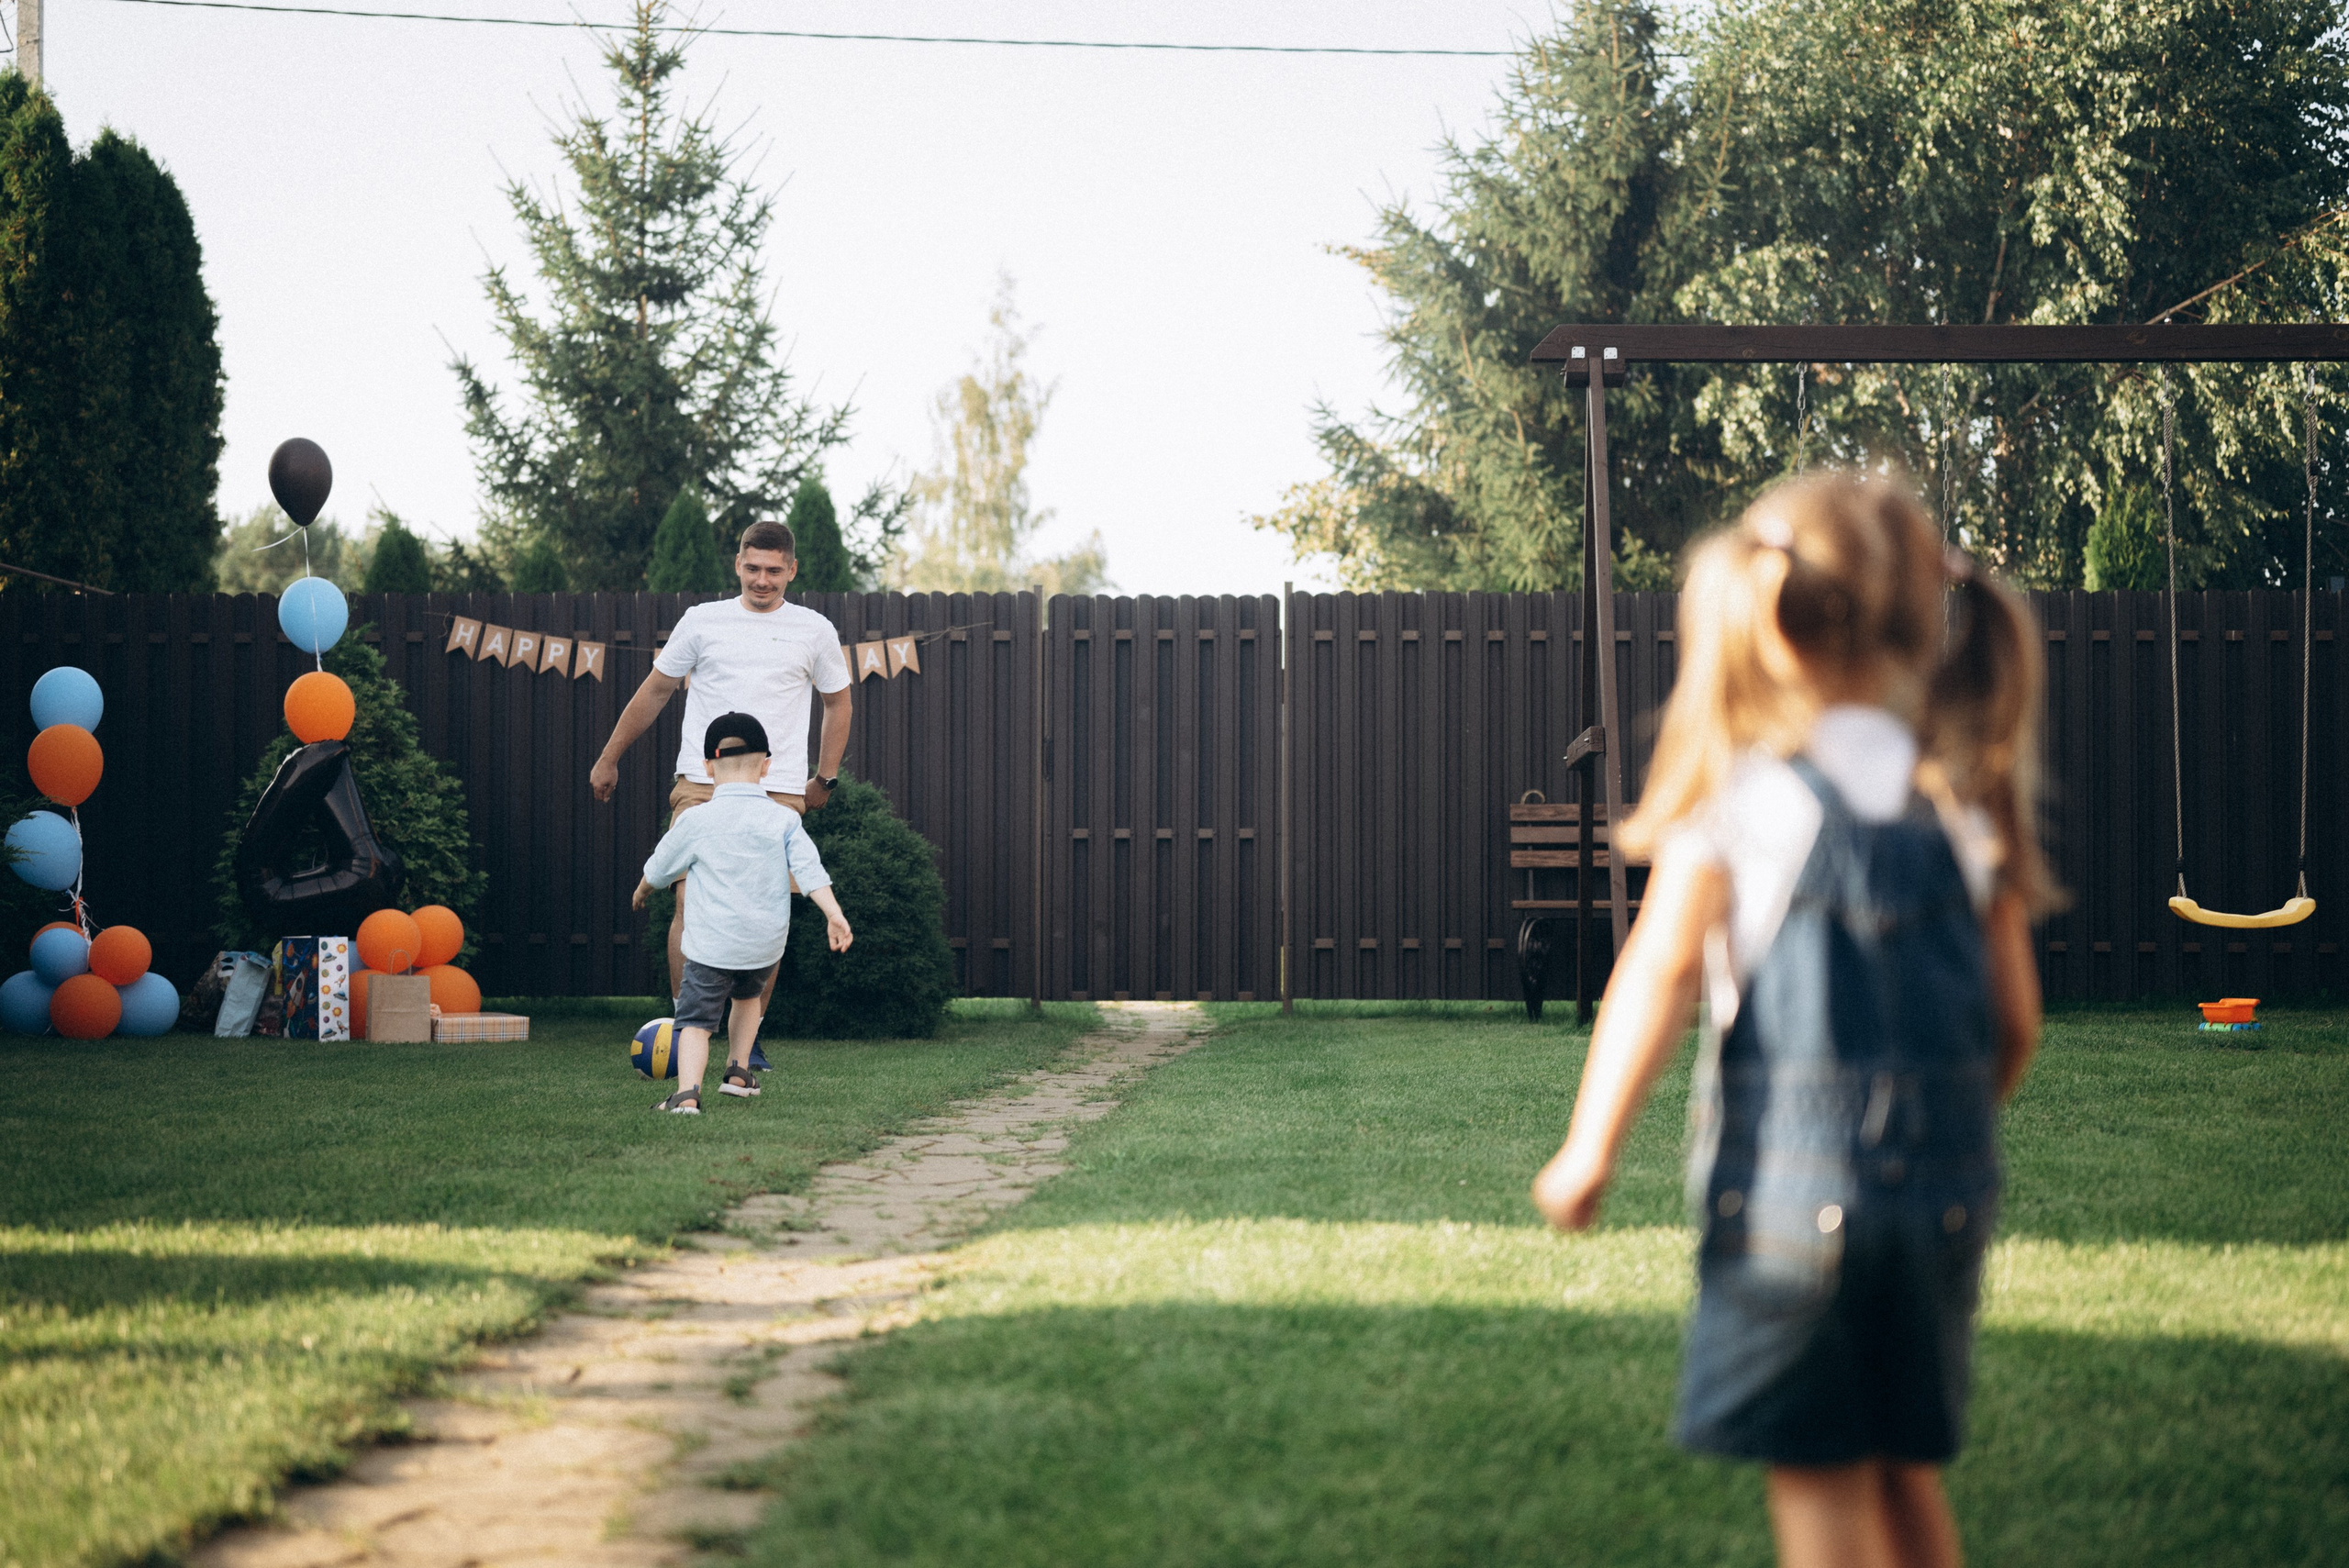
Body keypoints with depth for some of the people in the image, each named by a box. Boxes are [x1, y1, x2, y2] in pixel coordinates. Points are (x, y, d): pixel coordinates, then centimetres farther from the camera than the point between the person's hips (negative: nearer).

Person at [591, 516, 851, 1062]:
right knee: (692, 905, -11)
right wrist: (609, 760, 22)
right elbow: (655, 691, 19)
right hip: (702, 786, 0)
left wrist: (825, 780, 18)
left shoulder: (814, 631, 10)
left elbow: (838, 703, 23)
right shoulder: (702, 622, 9)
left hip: (779, 793, 1)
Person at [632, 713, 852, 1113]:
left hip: (711, 944, -3)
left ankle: (687, 1091, -25)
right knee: (749, 997, 32)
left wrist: (642, 892, 31)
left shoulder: (695, 821, -3)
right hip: (766, 945, 3)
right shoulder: (783, 820, 0)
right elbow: (811, 872, -10)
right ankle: (738, 1072, 34)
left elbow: (659, 870, 11)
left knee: (696, 1020, -4)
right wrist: (834, 915, -10)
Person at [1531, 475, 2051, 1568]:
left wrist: (1588, 1151, -10)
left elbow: (1661, 970, -13)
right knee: (1903, 1466, 17)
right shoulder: (1964, 806, 7)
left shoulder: (1736, 801, -4)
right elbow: (2015, 1021, 6)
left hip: (1787, 1179, -4)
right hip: (1944, 1189, 4)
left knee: (1816, 1475, 4)